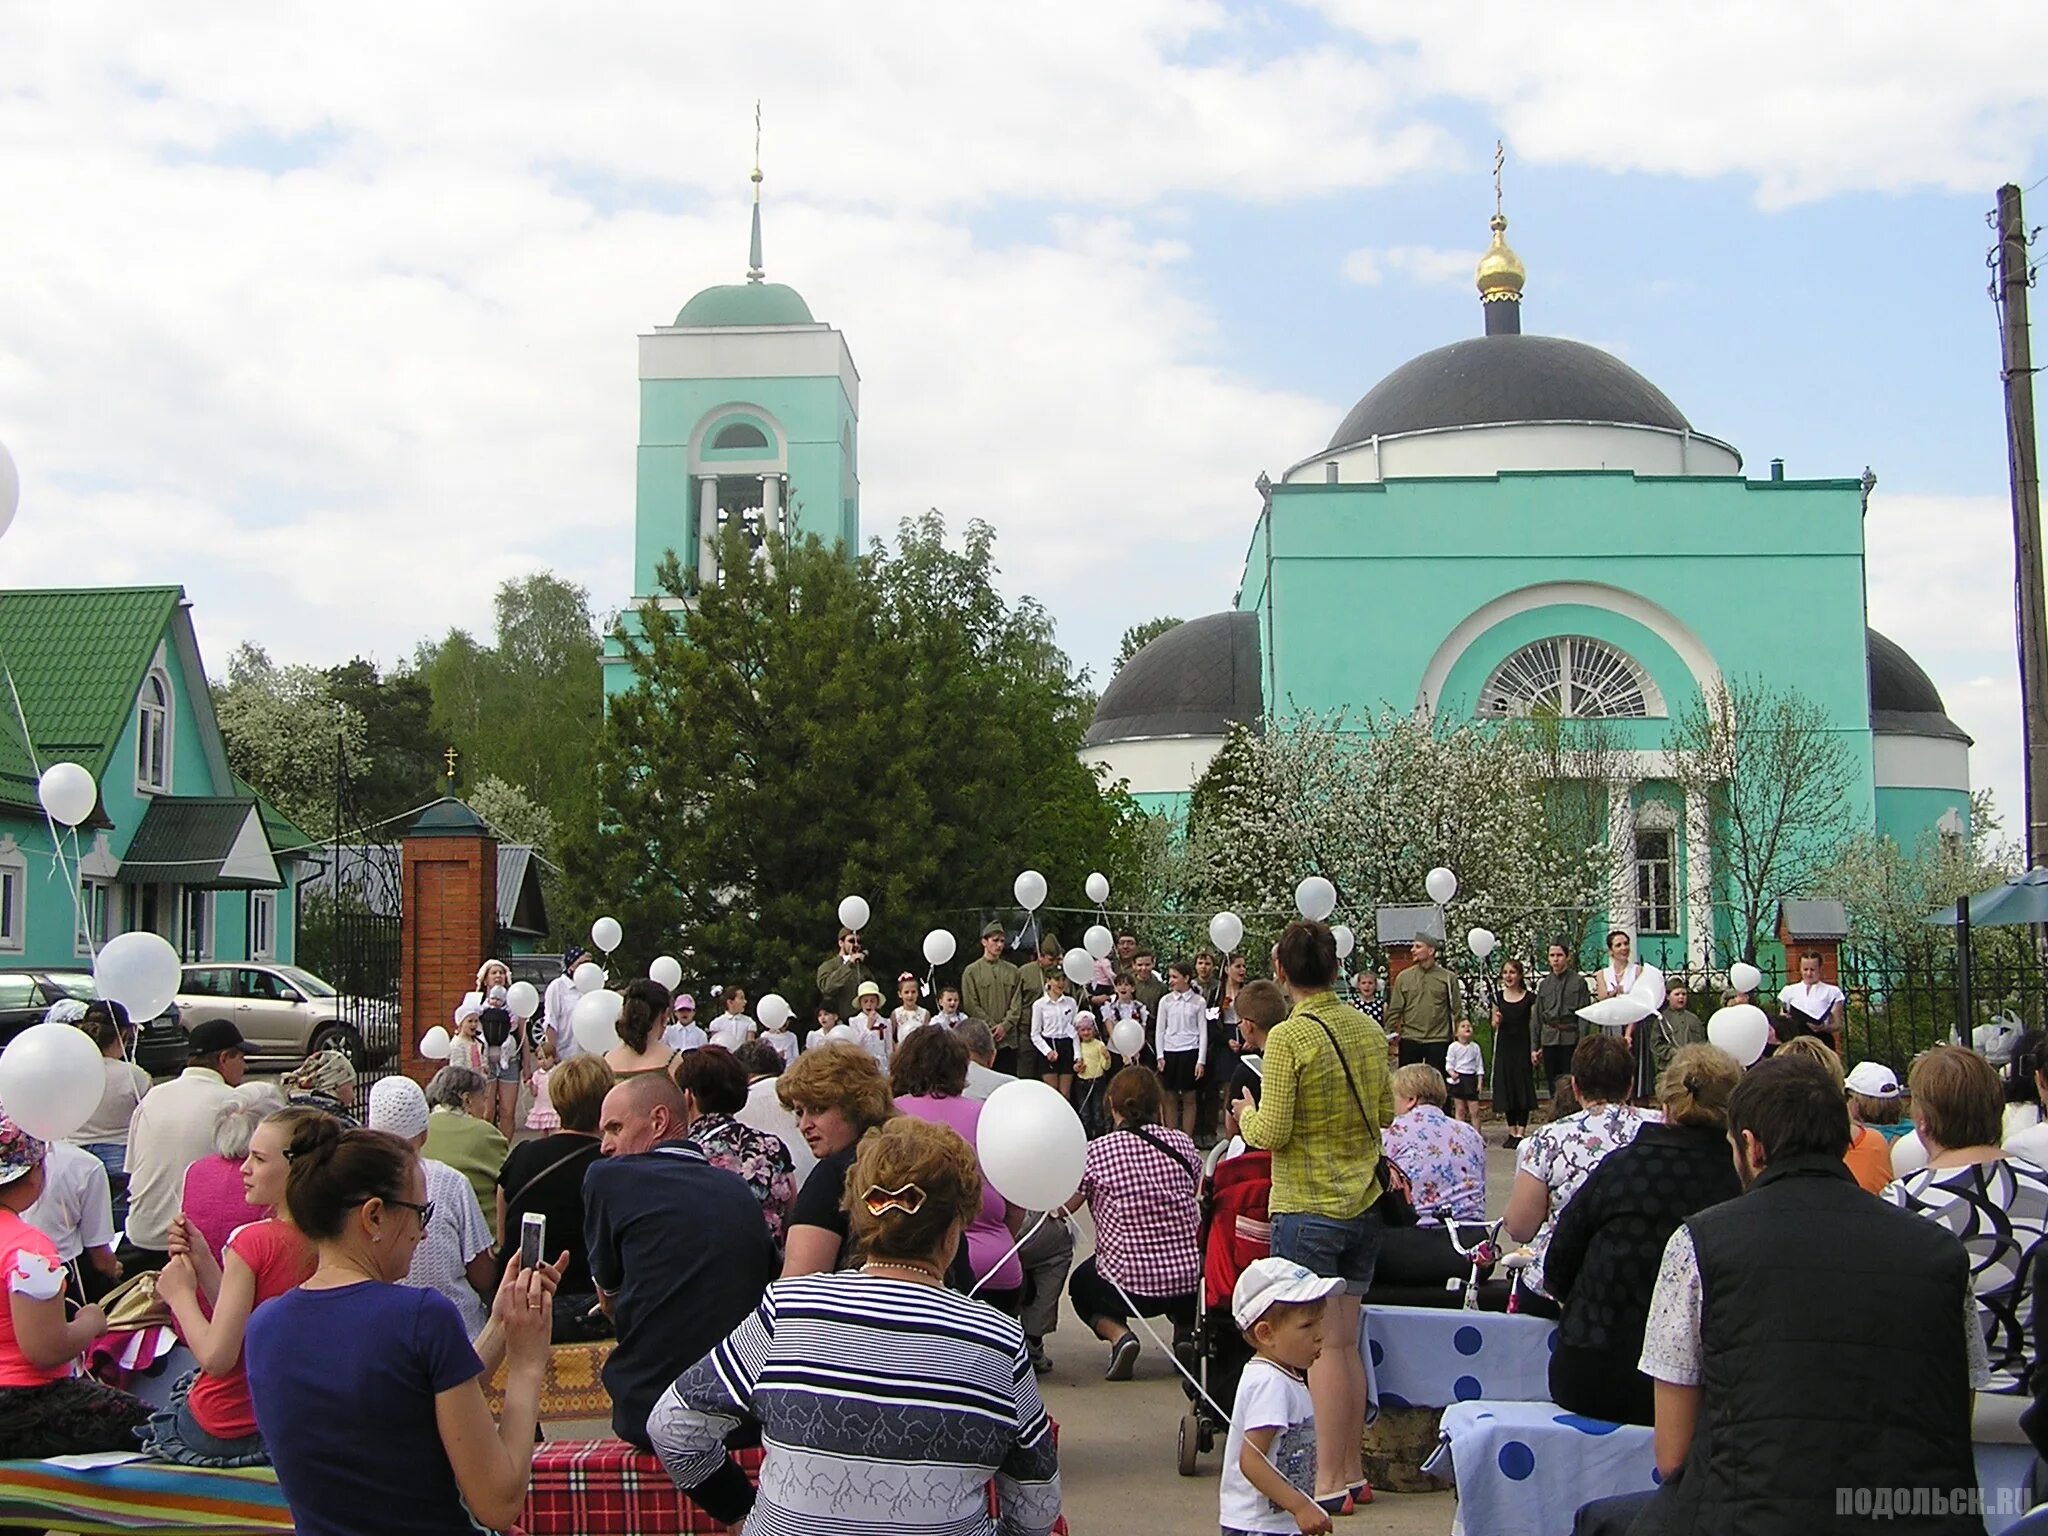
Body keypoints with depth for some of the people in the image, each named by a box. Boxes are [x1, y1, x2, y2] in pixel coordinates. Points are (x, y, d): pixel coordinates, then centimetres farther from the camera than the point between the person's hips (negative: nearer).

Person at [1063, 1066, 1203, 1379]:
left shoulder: (1096, 1152, -8)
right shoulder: (1183, 1144, 2)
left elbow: (1062, 1209, 0)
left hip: (1129, 1286, -3)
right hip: (1192, 1283, 3)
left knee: (1080, 1282, 30)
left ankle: (1118, 1334, 2)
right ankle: (1190, 1328, 12)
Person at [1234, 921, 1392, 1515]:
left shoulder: (1289, 1038, -16)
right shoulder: (1369, 1030, 3)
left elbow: (1271, 1133, -17)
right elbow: (1386, 1112, 12)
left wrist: (1247, 1116, 3)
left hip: (1307, 1210, -6)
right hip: (1363, 1205, 6)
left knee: (1321, 1347, 0)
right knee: (1346, 1343, 14)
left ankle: (1329, 1479, 6)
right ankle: (1352, 1471, 21)